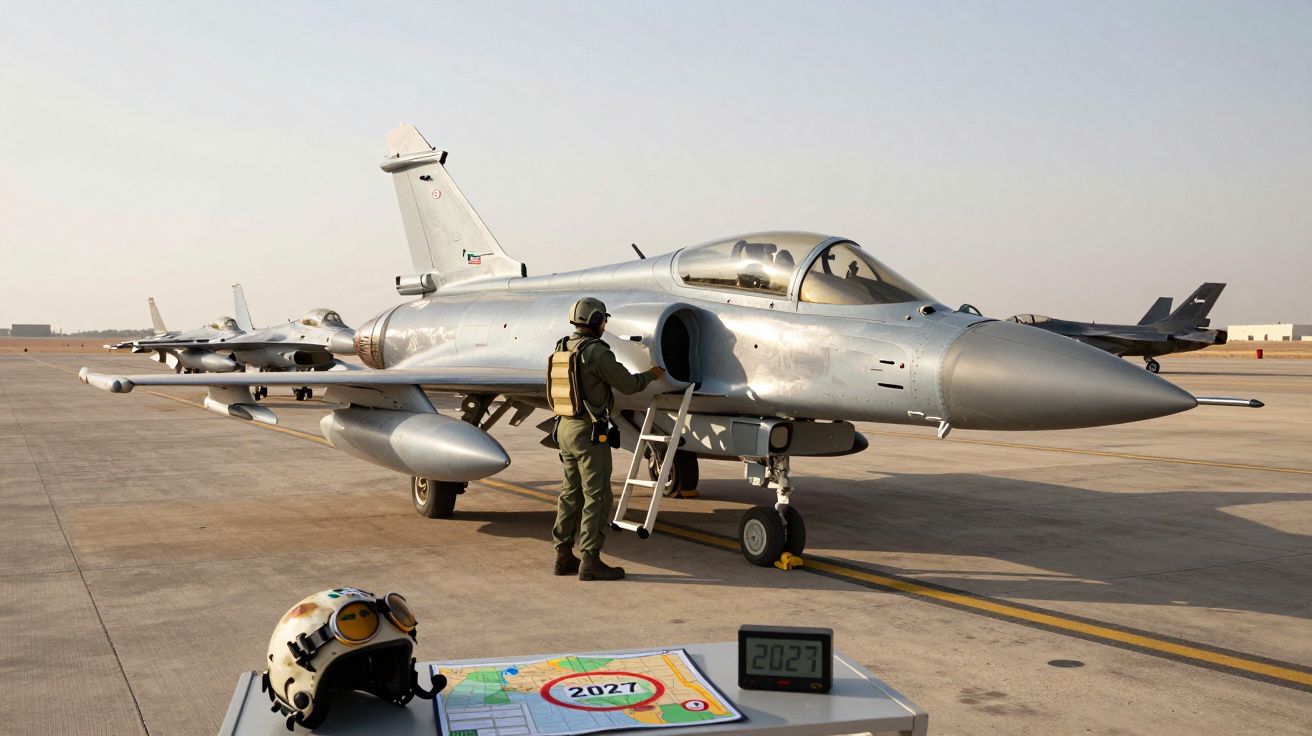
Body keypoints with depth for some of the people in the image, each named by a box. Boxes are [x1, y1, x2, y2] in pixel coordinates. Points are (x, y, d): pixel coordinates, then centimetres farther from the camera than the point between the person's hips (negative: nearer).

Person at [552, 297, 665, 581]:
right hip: (589, 430, -9)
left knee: (571, 492, 14)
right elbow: (628, 384, -9)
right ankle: (590, 561, -1)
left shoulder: (562, 349, 9)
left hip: (565, 426, 9)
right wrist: (651, 375, 10)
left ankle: (563, 556, 17)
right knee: (596, 495, -3)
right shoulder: (597, 353, -16)